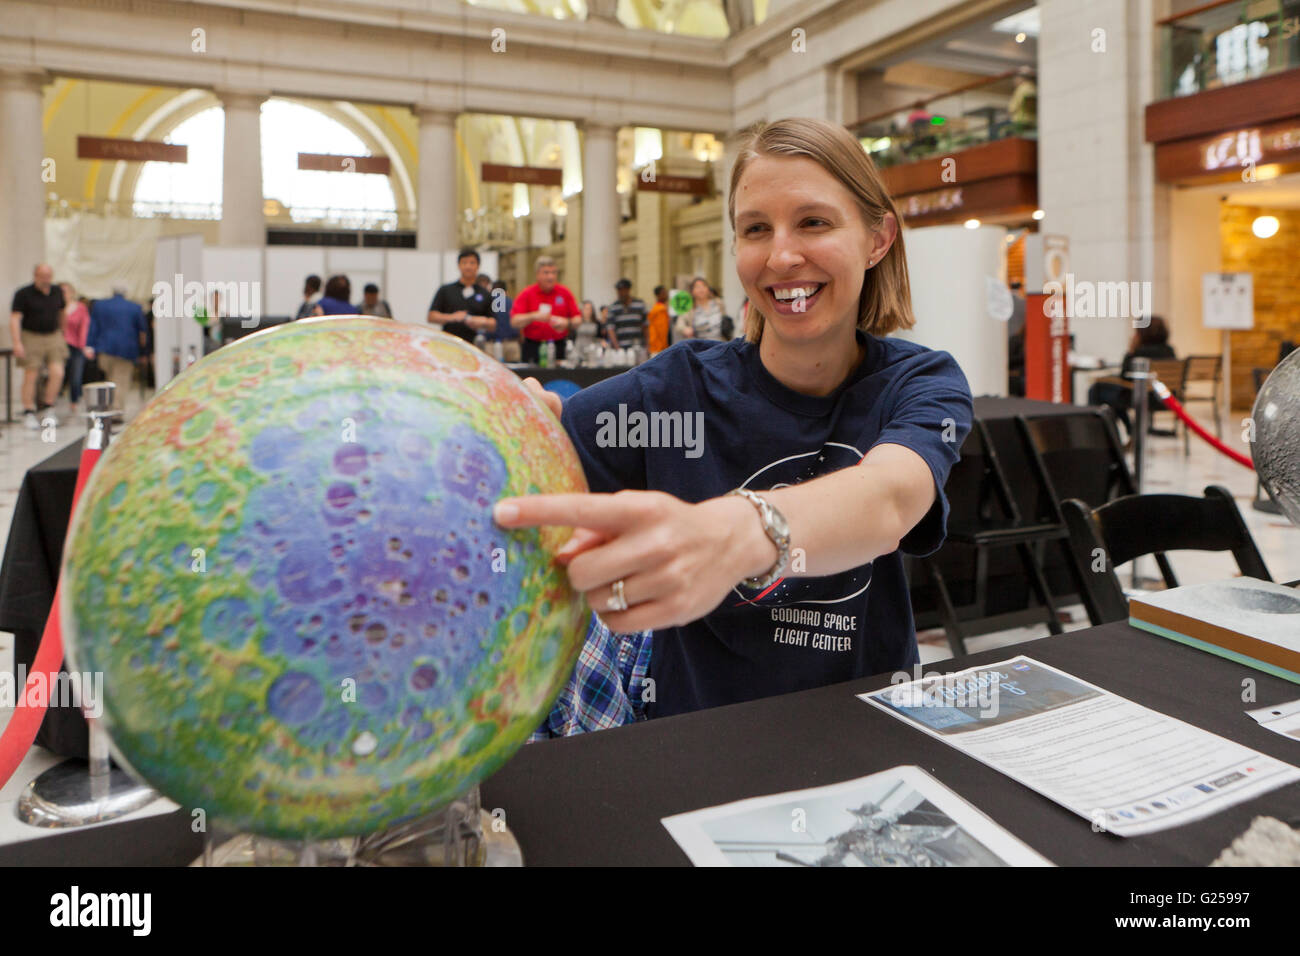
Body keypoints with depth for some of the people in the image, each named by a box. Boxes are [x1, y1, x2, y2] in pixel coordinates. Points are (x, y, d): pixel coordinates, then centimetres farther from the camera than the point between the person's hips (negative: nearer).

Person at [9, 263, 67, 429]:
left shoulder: (57, 292, 5)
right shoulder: (23, 294, -8)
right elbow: (15, 318, -12)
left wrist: (62, 334, 23)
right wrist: (17, 343, -21)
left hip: (53, 336, 4)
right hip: (31, 337, -3)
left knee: (57, 373, -9)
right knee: (31, 376, -1)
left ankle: (48, 408, 7)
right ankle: (29, 412, 9)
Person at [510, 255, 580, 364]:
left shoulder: (565, 293, 8)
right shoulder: (526, 294, 2)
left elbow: (578, 319, 7)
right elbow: (514, 321, -6)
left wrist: (567, 323, -13)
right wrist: (533, 316, -20)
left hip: (559, 347, 2)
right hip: (533, 347, -1)